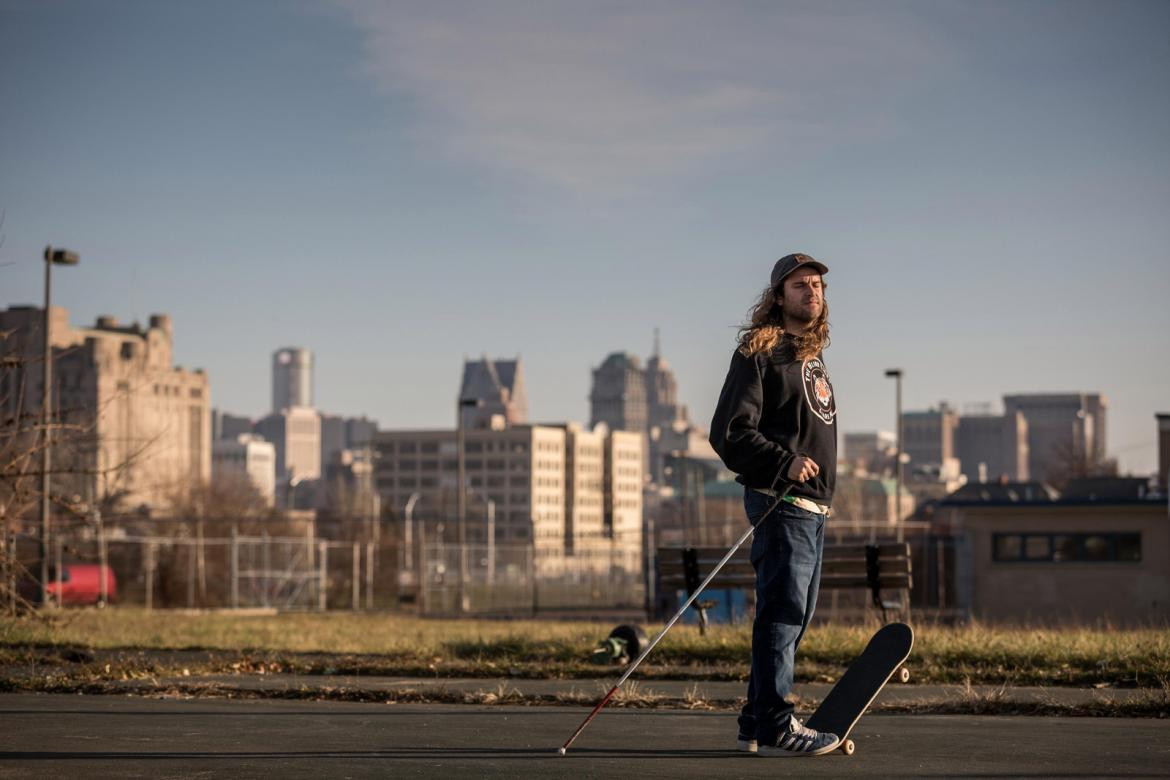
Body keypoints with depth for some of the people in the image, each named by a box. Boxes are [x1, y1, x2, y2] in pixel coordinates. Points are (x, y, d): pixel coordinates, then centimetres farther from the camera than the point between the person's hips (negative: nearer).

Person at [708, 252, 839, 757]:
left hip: (814, 506, 9)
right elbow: (729, 432, -14)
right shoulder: (759, 352, -7)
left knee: (793, 616, 11)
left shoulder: (811, 356, 21)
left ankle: (756, 723, 17)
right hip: (780, 503, -9)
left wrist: (821, 495, 18)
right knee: (782, 611, -12)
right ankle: (774, 726, -11)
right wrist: (786, 463, -21)